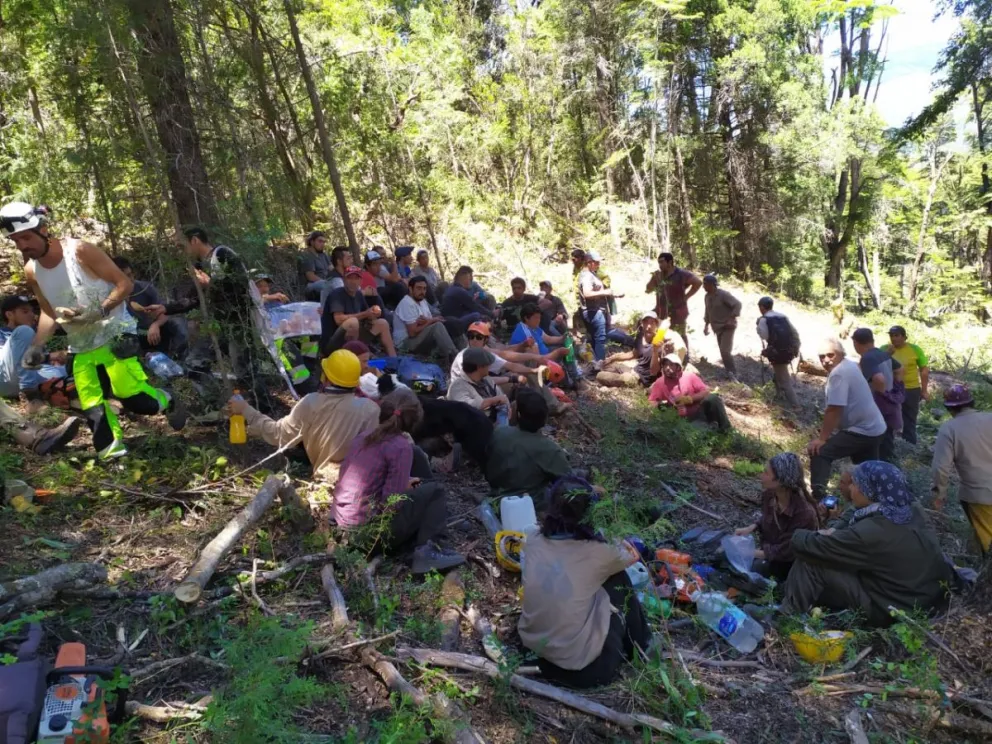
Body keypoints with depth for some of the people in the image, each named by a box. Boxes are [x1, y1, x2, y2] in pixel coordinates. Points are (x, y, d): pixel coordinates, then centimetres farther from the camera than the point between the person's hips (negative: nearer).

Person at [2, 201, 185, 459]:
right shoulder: (31, 272, 1)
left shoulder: (80, 251, -15)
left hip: (113, 334, -6)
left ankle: (169, 404, 13)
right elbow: (48, 312, 15)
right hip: (81, 347, 6)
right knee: (92, 409, 2)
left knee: (133, 397, -16)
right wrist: (37, 345, 1)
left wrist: (100, 311, -26)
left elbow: (125, 284, -13)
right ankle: (113, 456, 13)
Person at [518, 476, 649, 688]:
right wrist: (619, 547, 27)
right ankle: (638, 648, 33)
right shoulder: (596, 552, -18)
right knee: (619, 581, 12)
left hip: (532, 645, 5)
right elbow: (630, 557, 6)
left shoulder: (534, 541, -8)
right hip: (581, 666, -5)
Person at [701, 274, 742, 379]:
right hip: (718, 328, 8)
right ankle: (730, 374, 20)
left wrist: (731, 319, -25)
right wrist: (706, 325, 14)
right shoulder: (707, 297, 7)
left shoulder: (723, 294, -17)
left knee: (725, 351, -18)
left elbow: (737, 304, -19)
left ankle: (734, 375, -7)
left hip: (727, 327, -8)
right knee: (723, 352, 9)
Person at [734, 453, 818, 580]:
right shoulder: (769, 494, -12)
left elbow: (786, 552, -26)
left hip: (790, 562, -6)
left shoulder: (804, 513, -32)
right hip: (769, 549, 6)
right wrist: (751, 528, -9)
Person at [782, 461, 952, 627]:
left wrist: (798, 534, 3)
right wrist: (834, 533, -1)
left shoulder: (869, 532, -28)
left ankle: (789, 615, 7)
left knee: (808, 563, -10)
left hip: (890, 610, -8)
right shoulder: (914, 510, -4)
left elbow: (807, 546, -19)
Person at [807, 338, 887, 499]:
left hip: (861, 431, -10)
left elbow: (834, 410, -26)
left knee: (819, 452, -17)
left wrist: (822, 439, -23)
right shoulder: (848, 365, 8)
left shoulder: (838, 374, -22)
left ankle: (818, 496, -21)